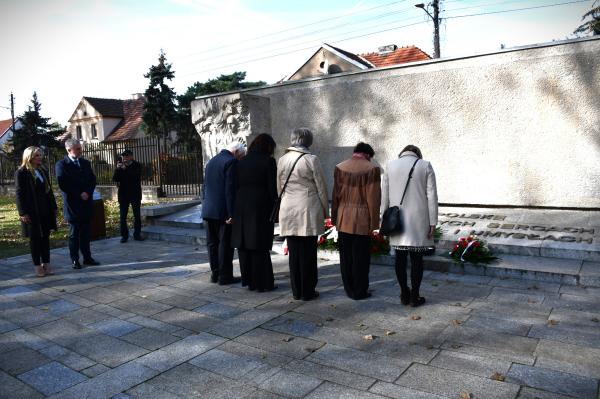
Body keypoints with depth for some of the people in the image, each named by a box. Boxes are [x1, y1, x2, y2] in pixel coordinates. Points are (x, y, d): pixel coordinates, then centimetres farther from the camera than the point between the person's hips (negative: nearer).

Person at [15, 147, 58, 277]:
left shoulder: (43, 171, 11)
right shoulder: (21, 173, -7)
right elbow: (20, 194, -10)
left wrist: (53, 207, 11)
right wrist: (23, 213, -15)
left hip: (45, 211, 6)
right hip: (32, 212, -6)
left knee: (45, 237, 9)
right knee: (35, 239, 3)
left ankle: (46, 264, 17)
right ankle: (37, 266, 11)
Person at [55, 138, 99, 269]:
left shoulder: (86, 163, 12)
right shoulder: (61, 165, -4)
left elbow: (93, 180, 10)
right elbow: (63, 184, -12)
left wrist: (87, 192, -7)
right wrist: (79, 194, -13)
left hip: (86, 203, 5)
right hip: (72, 204, -4)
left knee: (85, 233, 10)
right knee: (74, 234, 4)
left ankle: (87, 257, 17)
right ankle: (75, 260, 11)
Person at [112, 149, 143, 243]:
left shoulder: (137, 165, -1)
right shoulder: (120, 166, 6)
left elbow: (136, 176, -17)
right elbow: (115, 179, -3)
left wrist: (125, 169, -22)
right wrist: (118, 169, -17)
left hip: (135, 194, -1)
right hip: (123, 194, 2)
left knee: (137, 215, 4)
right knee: (122, 216, 1)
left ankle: (137, 234, 12)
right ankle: (124, 235, 9)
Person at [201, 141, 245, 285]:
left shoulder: (211, 161, 16)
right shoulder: (231, 162, -11)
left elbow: (204, 186, 18)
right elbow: (230, 189, -18)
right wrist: (231, 213, -18)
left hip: (208, 210, 8)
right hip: (222, 211, -8)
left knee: (212, 243, 12)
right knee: (225, 243, 0)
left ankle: (215, 273, 20)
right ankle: (225, 276, 6)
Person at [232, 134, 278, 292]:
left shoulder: (242, 161, 9)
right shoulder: (268, 161, -7)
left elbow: (236, 185, 9)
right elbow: (272, 188, -9)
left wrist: (235, 210, 13)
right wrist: (275, 209, 1)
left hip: (241, 208, 5)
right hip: (260, 208, -5)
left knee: (244, 246, 12)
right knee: (260, 247, 2)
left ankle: (249, 281, 19)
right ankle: (262, 283, 9)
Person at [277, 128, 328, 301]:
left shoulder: (282, 160, 5)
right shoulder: (311, 159, -7)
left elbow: (279, 188, 12)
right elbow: (321, 188, -3)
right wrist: (326, 210, 8)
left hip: (288, 211, 4)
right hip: (308, 210, -4)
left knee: (294, 252, 9)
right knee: (308, 252, 4)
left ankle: (296, 291, 18)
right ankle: (308, 291, 11)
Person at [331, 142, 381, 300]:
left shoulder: (339, 168, 5)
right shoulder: (372, 169, -8)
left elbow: (335, 195, 8)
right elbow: (373, 198, -9)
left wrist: (334, 218, 13)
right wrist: (374, 222, -3)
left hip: (343, 220, 4)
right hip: (362, 221, -4)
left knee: (346, 257, 12)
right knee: (360, 257, 5)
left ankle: (349, 289, 21)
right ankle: (359, 291, 14)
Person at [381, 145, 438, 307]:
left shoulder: (390, 165, 4)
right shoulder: (425, 166, 0)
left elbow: (384, 196, 4)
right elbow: (431, 196, -4)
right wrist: (433, 223, -1)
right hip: (418, 220, -1)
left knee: (400, 257, 10)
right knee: (416, 258, 5)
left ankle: (404, 294, 18)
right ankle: (414, 296, 11)